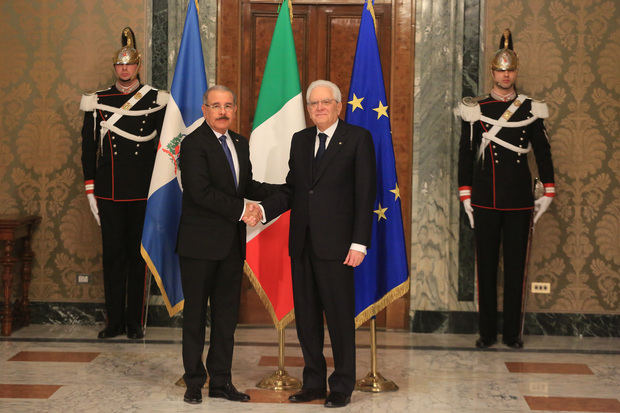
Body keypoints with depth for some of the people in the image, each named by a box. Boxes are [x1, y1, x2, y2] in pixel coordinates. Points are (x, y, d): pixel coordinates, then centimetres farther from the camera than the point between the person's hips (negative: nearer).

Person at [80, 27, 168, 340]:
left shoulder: (155, 101, 3)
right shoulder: (97, 102, 5)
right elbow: (88, 146, 7)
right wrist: (90, 190, 3)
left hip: (143, 194, -1)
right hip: (109, 194, 1)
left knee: (139, 256, 4)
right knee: (113, 255, 5)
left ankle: (135, 322, 13)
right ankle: (114, 321, 13)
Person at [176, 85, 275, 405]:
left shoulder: (240, 143, 14)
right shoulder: (193, 144, -10)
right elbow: (201, 192, -19)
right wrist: (242, 209, -18)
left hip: (232, 245, 7)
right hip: (200, 244, -6)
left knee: (227, 315, 10)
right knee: (195, 314, 4)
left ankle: (221, 381, 19)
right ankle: (194, 382, 15)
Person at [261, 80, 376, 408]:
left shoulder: (357, 138, -2)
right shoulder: (300, 140, 14)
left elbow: (365, 193, -6)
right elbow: (291, 188, 14)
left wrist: (359, 243, -12)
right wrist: (263, 210, -5)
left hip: (335, 245, -5)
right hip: (302, 243, 6)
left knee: (339, 317, 0)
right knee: (306, 317, 10)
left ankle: (342, 387, 12)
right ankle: (314, 383, 22)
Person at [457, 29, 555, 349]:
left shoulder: (531, 110, 5)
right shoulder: (476, 110, 2)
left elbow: (543, 152, 9)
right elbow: (465, 153, 5)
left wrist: (548, 193, 6)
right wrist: (465, 196, 1)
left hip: (520, 201, 1)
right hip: (486, 202, -1)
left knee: (516, 266, 5)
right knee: (486, 265, 4)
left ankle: (512, 333, 13)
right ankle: (487, 332, 12)